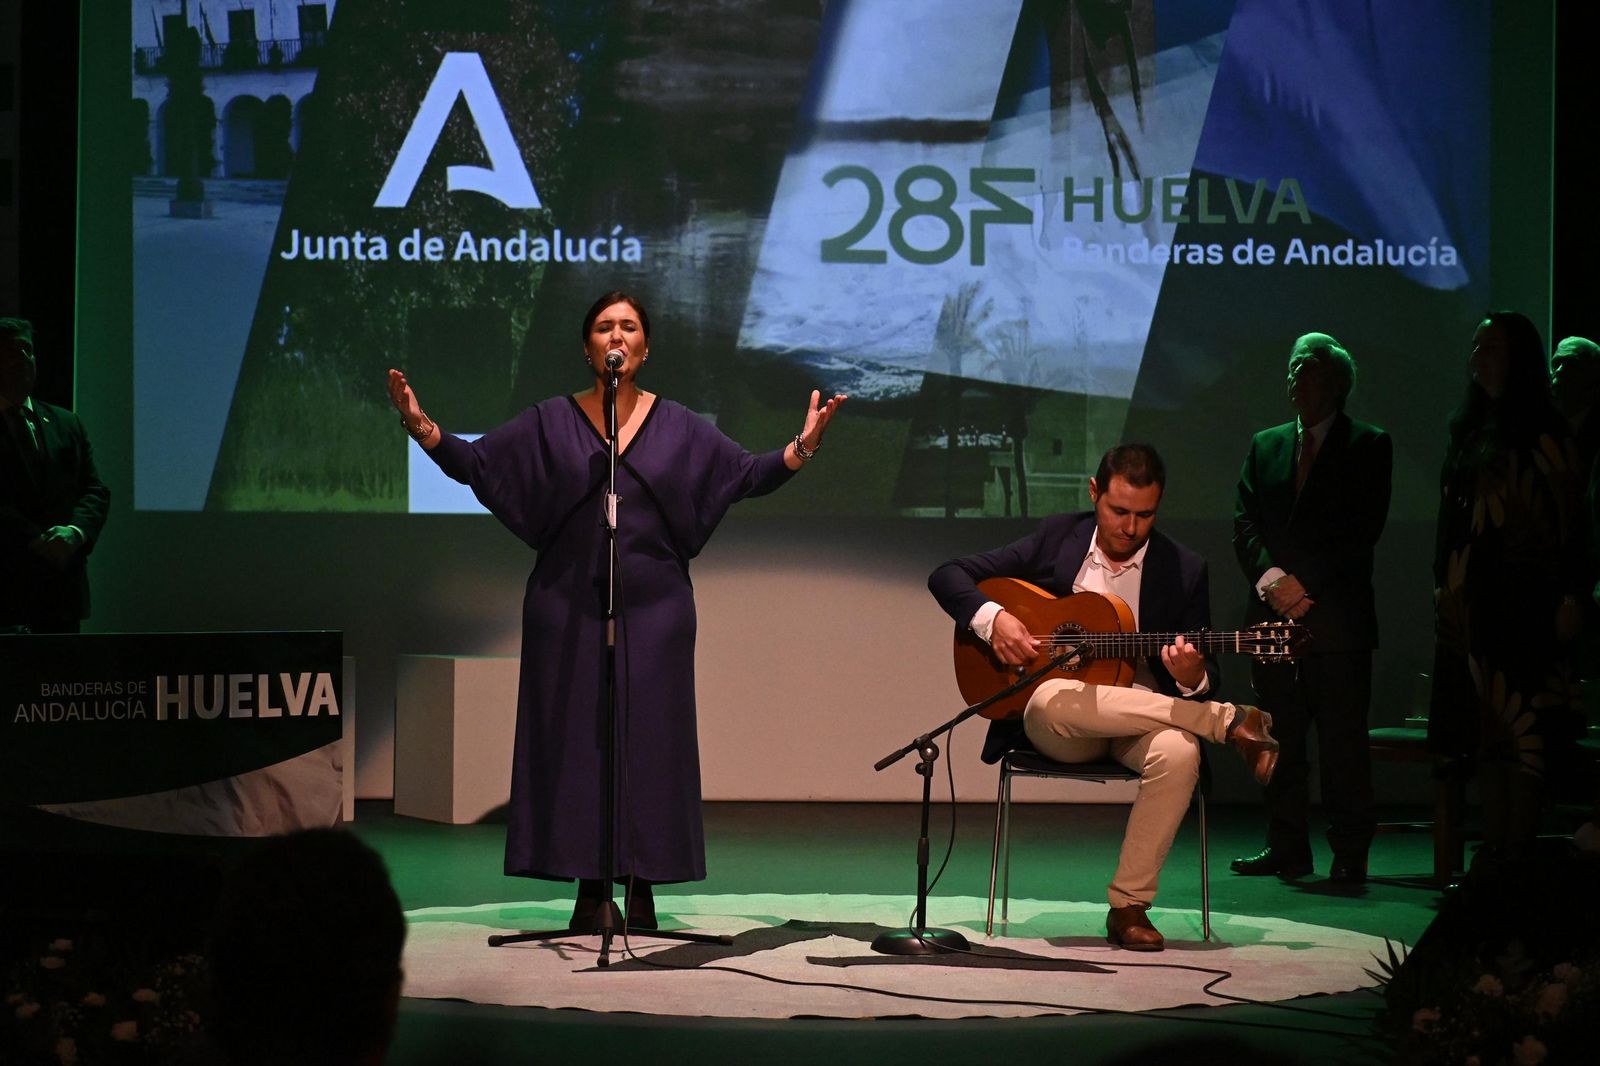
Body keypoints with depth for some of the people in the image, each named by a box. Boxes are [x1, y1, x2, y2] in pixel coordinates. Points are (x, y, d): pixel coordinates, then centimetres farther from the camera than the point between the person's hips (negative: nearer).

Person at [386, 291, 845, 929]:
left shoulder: (678, 427, 8)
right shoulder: (550, 422, 5)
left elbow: (745, 475, 4)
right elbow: (477, 463, 1)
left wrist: (801, 448, -11)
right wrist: (423, 428, -14)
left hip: (653, 609, 1)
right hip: (569, 607, 0)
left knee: (649, 739, 1)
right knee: (576, 739, -1)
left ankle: (642, 888, 7)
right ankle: (590, 888, 5)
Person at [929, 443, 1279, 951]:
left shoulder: (1184, 570, 2)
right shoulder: (1056, 538, 4)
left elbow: (1203, 682, 2)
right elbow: (947, 576, 4)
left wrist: (1192, 679, -24)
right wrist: (992, 618, -16)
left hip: (1143, 719, 0)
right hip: (1054, 727, 0)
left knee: (1179, 753, -36)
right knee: (1052, 700, -38)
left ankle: (1128, 906, -23)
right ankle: (1233, 723, -26)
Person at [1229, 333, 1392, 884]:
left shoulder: (1369, 447, 3)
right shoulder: (1265, 446, 17)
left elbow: (1361, 531, -6)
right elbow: (1244, 523, 9)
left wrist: (1303, 582, -12)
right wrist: (1271, 580, -8)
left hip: (1338, 616, -4)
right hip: (1272, 612, 4)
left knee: (1343, 739, -4)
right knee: (1280, 739, 5)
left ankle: (1349, 853, 1)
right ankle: (1287, 848, 10)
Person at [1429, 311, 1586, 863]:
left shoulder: (1544, 432, -5)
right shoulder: (1468, 428, 14)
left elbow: (1570, 516, -9)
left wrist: (1569, 596, -15)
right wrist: (1443, 581, 11)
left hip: (1524, 593, -7)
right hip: (1472, 596, 7)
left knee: (1521, 714, -7)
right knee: (1484, 719, 5)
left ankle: (1521, 844, -6)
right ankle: (1495, 843, 8)